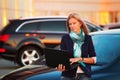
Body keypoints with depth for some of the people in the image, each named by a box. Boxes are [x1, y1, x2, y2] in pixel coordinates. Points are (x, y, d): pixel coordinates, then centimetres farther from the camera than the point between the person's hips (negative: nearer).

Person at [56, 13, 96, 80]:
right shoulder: (65, 38, 4)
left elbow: (94, 59, 4)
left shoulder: (87, 38, 6)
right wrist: (60, 67, -22)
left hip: (83, 74, 0)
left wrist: (80, 59, -11)